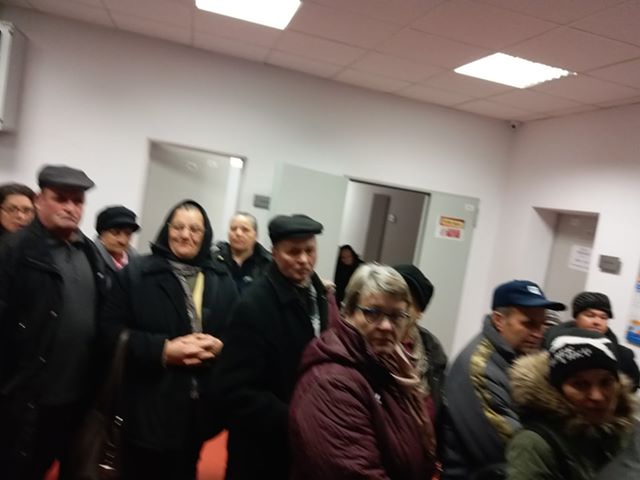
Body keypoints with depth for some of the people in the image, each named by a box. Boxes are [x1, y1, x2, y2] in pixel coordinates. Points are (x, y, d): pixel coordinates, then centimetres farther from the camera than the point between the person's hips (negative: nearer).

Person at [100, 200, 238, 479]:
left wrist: (219, 346, -14)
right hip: (148, 405, -3)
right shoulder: (135, 274, -5)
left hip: (198, 406, 3)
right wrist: (162, 349, -20)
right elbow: (111, 330, -10)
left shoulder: (222, 281, 5)